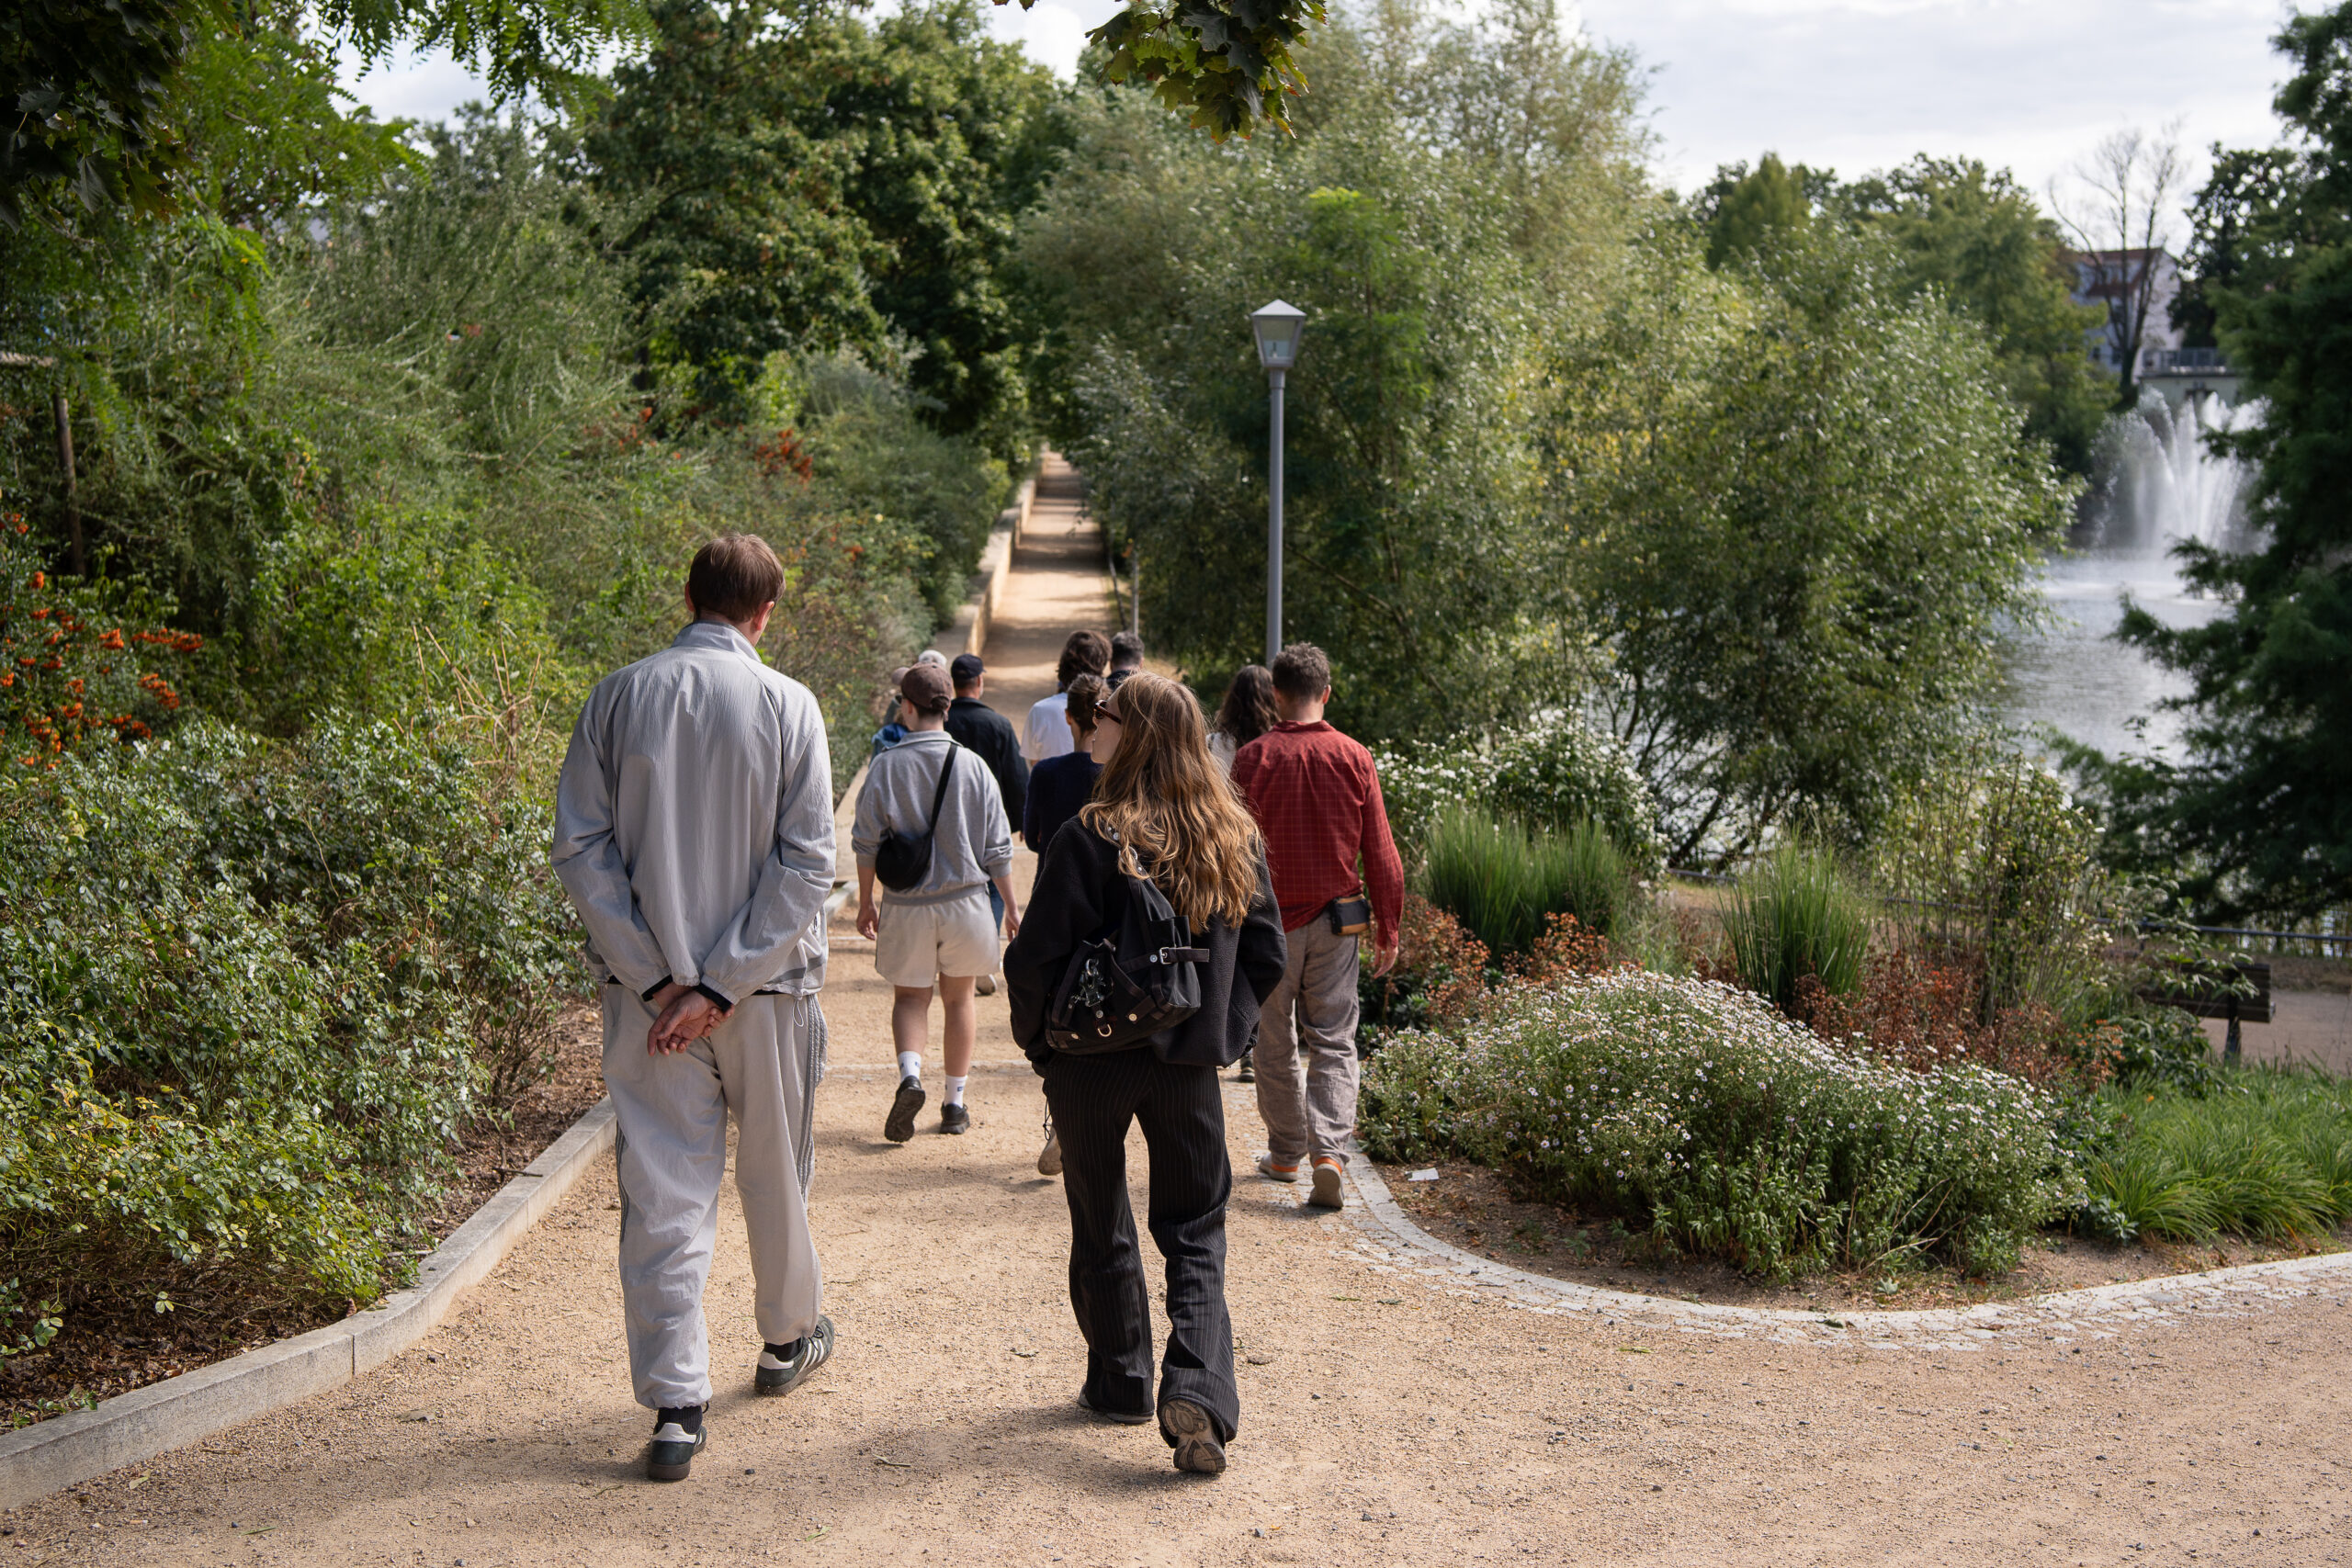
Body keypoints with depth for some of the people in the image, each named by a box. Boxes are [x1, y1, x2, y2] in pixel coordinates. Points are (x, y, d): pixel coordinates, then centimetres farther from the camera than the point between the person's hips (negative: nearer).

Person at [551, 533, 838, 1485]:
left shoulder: (618, 699, 0)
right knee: (775, 1172, 18)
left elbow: (579, 848, -4)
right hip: (766, 986, -1)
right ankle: (788, 1340, 38)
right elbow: (807, 861, -12)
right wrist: (724, 985, -11)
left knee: (662, 1190, 4)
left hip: (649, 989, 1)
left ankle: (675, 1408, 3)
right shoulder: (787, 706, -6)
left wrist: (655, 977, -5)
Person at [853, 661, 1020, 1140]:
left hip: (905, 905, -1)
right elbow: (997, 848, -1)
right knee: (958, 998, 15)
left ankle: (910, 1075, -13)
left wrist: (865, 902, 9)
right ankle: (955, 1103, 18)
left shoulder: (886, 766, -8)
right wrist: (1011, 908, 8)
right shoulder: (972, 766, -5)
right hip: (965, 901, 1)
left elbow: (866, 842, -4)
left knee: (909, 996, 13)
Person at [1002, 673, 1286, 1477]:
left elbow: (1036, 958, -14)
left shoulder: (1090, 838, -15)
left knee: (1102, 1227, 15)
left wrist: (1040, 1043, 2)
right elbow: (1266, 953, 6)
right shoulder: (1234, 838, 0)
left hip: (1091, 1059, -3)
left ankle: (1119, 1382, 27)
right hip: (1190, 1064, 3)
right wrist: (1222, 1031, 14)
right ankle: (1197, 1388, -7)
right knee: (1195, 1230, 11)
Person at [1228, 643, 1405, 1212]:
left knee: (1274, 1044, 14)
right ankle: (1329, 1152, -10)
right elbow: (1381, 856, -2)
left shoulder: (1251, 758, -8)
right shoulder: (1354, 758, -4)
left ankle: (1285, 1154, 24)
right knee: (1334, 1043, 6)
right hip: (1334, 920, 1)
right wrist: (1387, 930, 7)